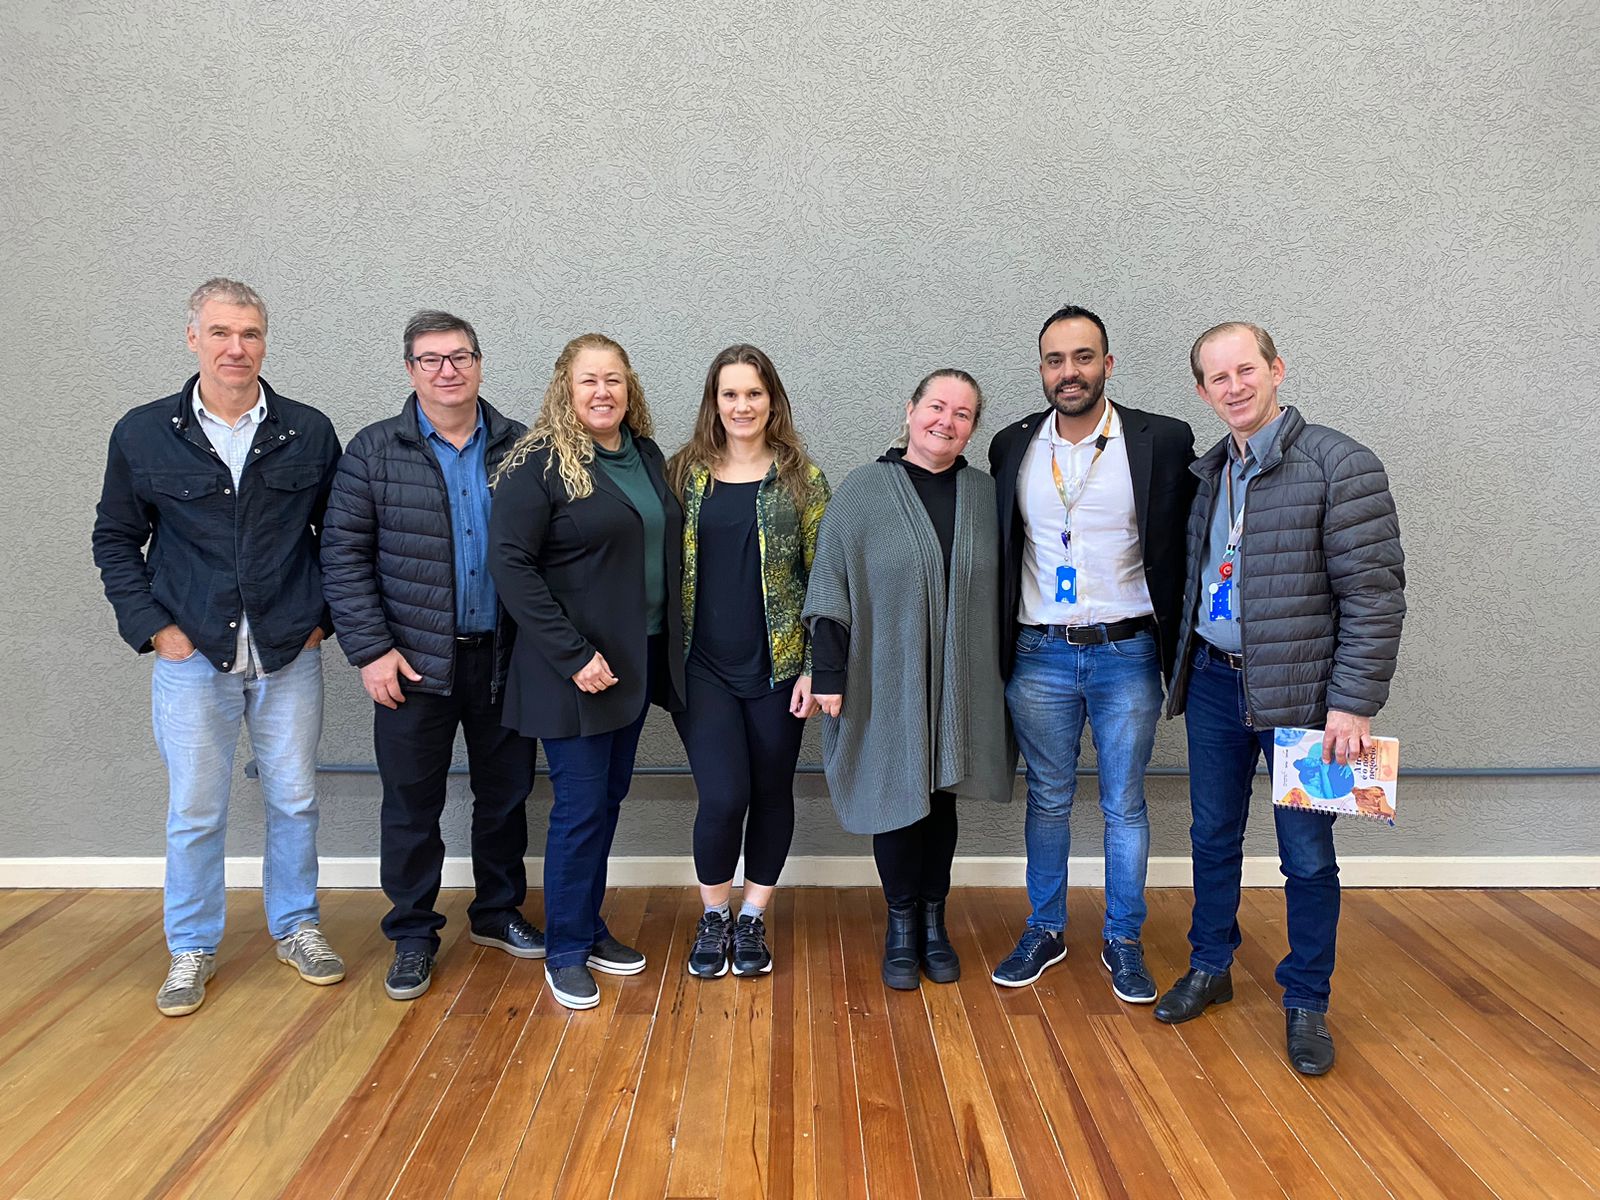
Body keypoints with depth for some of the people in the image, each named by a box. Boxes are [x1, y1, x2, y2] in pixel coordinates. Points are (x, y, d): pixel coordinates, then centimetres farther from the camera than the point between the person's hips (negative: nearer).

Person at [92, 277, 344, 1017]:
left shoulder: (309, 433, 1)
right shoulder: (143, 434, 0)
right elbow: (115, 539, 7)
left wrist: (325, 616, 2)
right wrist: (152, 626, -3)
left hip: (289, 655, 1)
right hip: (191, 656, 0)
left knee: (294, 800, 11)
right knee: (194, 810, 7)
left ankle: (296, 928, 30)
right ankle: (191, 949, 25)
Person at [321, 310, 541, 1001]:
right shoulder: (374, 452, -2)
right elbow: (343, 555, -4)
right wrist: (370, 650, -11)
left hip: (505, 658, 2)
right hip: (415, 661, -2)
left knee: (505, 792, 14)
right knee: (412, 802, 8)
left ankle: (498, 912, 33)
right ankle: (413, 934, 24)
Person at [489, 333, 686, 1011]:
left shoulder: (647, 457, 9)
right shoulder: (538, 464, -11)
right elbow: (510, 563, -16)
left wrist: (670, 645, 7)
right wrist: (573, 655, -20)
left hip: (638, 660, 7)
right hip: (574, 669, -6)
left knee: (609, 798, 15)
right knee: (580, 807, 0)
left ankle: (590, 928, 30)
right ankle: (565, 952, 17)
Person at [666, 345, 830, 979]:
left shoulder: (801, 477, 1)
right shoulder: (685, 473, 4)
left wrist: (815, 666, -5)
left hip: (778, 665, 0)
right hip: (703, 667, 0)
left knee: (771, 792, 9)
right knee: (722, 796, -8)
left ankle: (753, 917, 29)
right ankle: (714, 915, 18)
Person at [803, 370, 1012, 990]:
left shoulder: (984, 494, 5)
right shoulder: (863, 490, -4)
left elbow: (998, 588, 10)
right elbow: (830, 585, -5)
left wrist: (1001, 671, 9)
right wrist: (828, 671, -10)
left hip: (957, 684, 3)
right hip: (885, 683, -2)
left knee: (940, 794, 13)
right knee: (896, 796, 5)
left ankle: (933, 921, 29)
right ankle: (901, 924, 23)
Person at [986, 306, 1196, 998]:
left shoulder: (1162, 442, -5)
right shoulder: (1012, 448, 3)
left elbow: (1181, 552, -1)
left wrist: (1178, 653, -3)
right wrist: (997, 652, 8)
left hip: (1127, 654, -2)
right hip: (1039, 656, 2)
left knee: (1124, 805, 9)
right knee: (1047, 801, 13)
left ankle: (1122, 942, 25)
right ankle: (1044, 932, 28)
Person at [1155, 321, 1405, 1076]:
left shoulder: (1339, 465, -12)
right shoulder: (1211, 471, 8)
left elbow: (1375, 592, -15)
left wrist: (1354, 704, -18)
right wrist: (1187, 665, 8)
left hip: (1298, 690, -5)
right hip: (1214, 680, 5)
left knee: (1307, 856, 7)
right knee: (1213, 836, 16)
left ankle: (1306, 1004, 24)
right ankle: (1210, 970, 34)